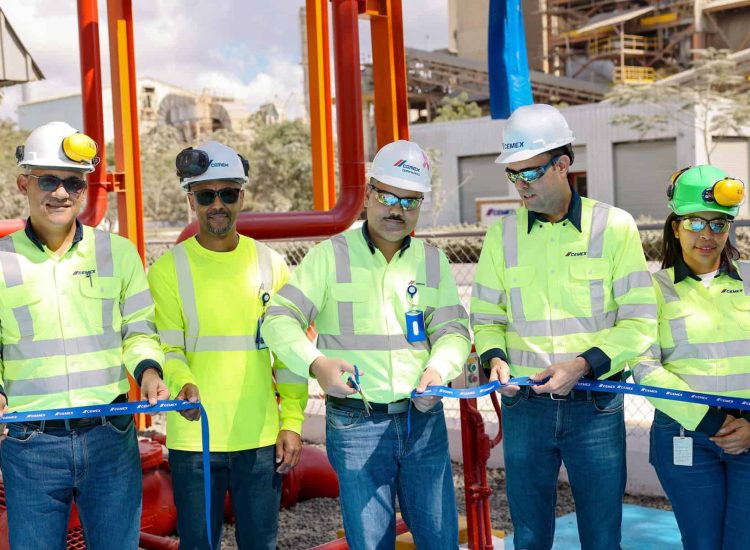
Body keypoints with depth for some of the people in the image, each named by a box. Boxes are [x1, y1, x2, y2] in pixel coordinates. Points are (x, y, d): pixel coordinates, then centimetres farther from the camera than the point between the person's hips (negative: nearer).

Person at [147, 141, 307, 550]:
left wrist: (292, 421, 2)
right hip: (194, 438, -2)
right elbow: (164, 349, -7)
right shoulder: (168, 269, 0)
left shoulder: (270, 264, 7)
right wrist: (183, 385, -28)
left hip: (262, 439, 2)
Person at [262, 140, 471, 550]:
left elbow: (453, 330, 5)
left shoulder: (433, 262, 11)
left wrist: (438, 369, -18)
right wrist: (316, 363, -25)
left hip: (424, 420, 3)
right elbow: (280, 319, -6)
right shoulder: (331, 255, 0)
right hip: (355, 424, -3)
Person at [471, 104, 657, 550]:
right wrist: (495, 358, -11)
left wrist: (583, 365, -18)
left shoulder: (613, 226, -4)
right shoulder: (502, 234, 5)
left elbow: (639, 321, -5)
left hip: (596, 408, -2)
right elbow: (486, 317, 10)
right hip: (524, 407, 2)